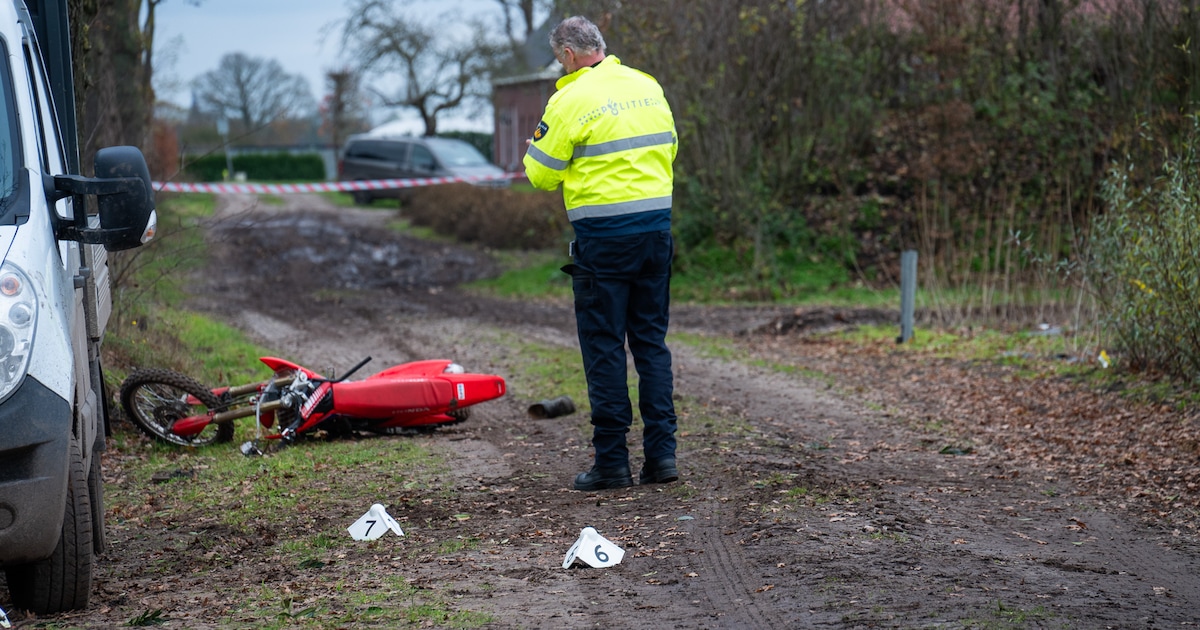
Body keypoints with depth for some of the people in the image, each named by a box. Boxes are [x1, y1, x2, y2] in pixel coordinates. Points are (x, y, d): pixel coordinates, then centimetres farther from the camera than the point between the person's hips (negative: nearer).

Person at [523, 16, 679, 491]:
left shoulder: (571, 100, -10)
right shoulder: (648, 86, 8)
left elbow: (542, 174, -4)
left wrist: (534, 152, 18)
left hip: (603, 235, -6)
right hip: (657, 225, 6)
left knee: (603, 346, 2)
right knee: (651, 340, 12)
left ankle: (612, 462, 4)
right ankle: (661, 454, 10)